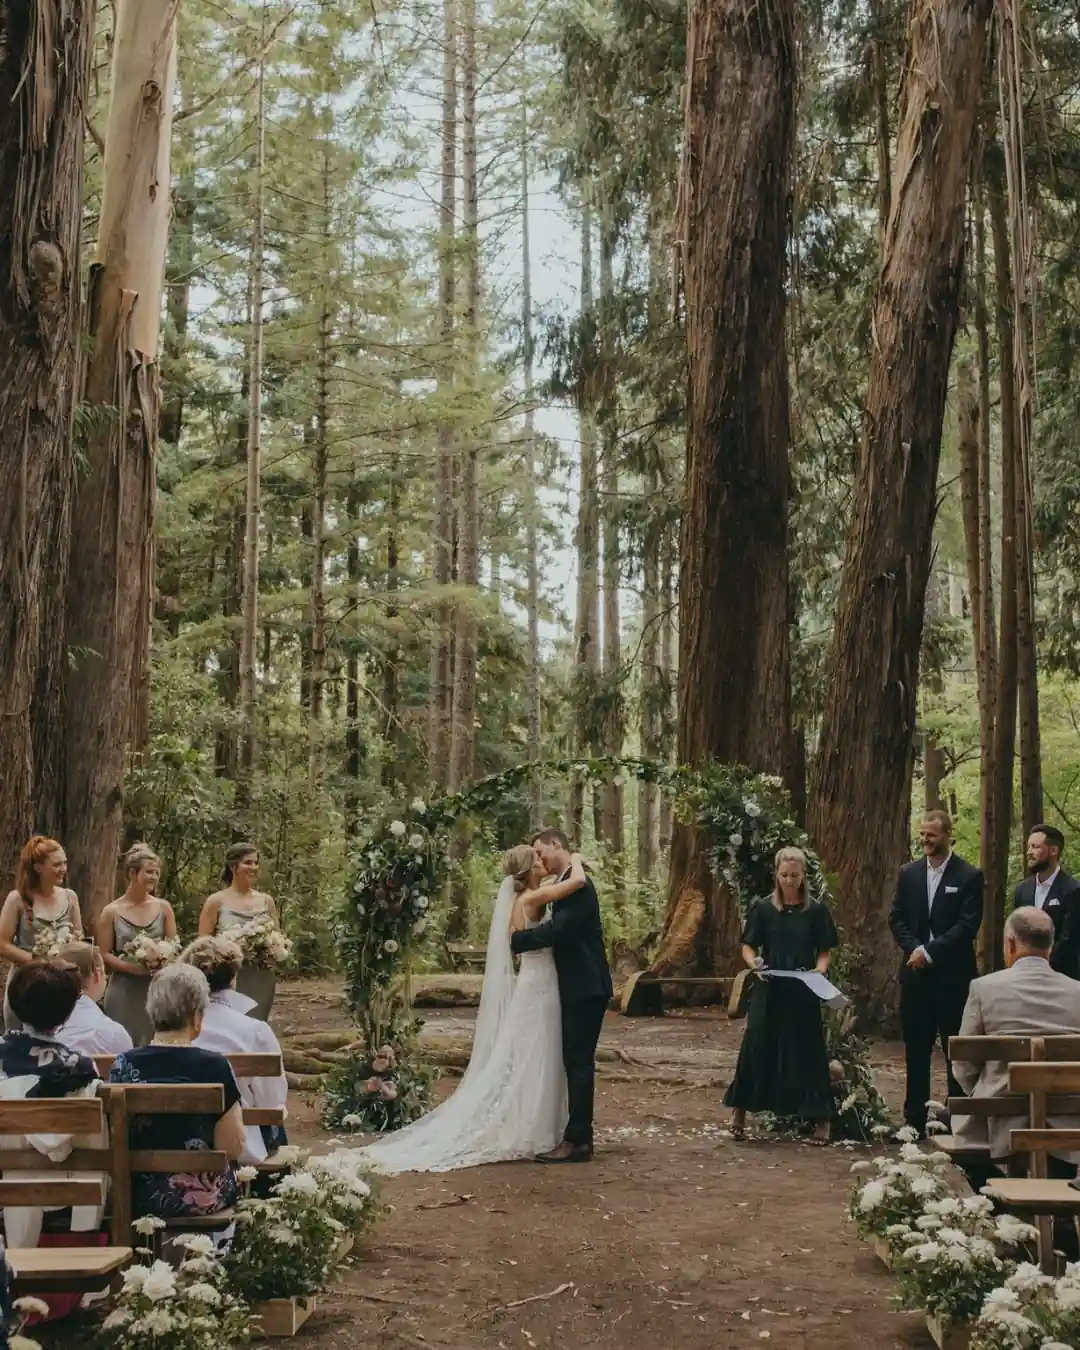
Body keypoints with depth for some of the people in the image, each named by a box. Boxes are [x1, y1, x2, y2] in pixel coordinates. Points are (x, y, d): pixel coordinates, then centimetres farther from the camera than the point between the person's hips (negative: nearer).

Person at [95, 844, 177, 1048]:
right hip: (123, 992, -2)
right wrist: (131, 967, -17)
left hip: (157, 989, 2)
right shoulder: (112, 912, -2)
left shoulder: (163, 908, 5)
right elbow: (104, 955, -3)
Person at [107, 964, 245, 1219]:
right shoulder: (213, 1067, -17)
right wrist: (234, 1108, 2)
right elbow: (232, 1149, -13)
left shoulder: (123, 1066, -6)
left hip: (139, 1197, 4)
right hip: (204, 1197, -4)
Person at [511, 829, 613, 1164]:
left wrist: (516, 940, -13)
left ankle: (577, 1141, -5)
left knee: (579, 1062, -7)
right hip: (579, 988, 10)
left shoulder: (577, 884, -15)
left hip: (585, 988, -10)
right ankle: (578, 1136, 18)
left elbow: (558, 929, -24)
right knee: (576, 1061, 12)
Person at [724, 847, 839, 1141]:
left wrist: (819, 971, -14)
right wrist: (754, 963, -15)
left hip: (802, 993, 0)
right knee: (756, 1047, -1)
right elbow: (748, 946, 6)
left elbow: (824, 952, 6)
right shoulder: (763, 909, 3)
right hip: (768, 990, 0)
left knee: (806, 1051, 2)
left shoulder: (816, 912, 3)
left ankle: (820, 1119, 9)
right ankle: (740, 1111, 10)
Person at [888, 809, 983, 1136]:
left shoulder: (969, 876, -3)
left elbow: (968, 925, -10)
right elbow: (896, 918, 7)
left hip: (953, 976, -4)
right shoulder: (909, 874, 10)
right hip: (916, 974, 4)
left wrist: (930, 951, -15)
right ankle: (915, 1118, 15)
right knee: (916, 1050, 8)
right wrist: (914, 949, -9)